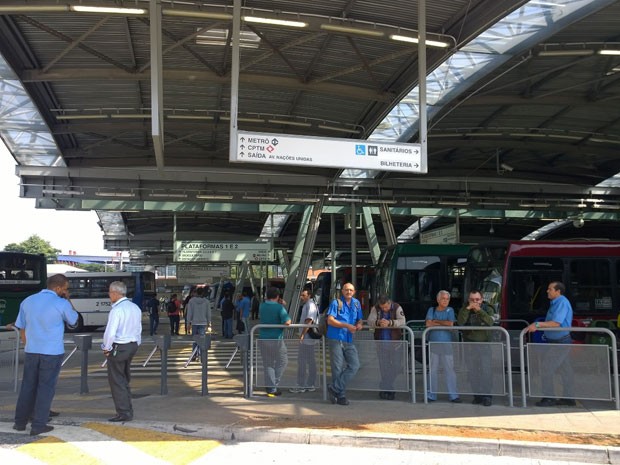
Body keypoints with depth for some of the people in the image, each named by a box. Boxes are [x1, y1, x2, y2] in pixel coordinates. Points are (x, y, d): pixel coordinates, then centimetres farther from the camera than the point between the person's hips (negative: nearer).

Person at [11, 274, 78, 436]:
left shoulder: (28, 301, 6)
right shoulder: (62, 304, -10)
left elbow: (21, 327, 11)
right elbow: (74, 322, 6)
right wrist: (67, 300, 8)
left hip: (31, 351, 5)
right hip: (52, 352, -5)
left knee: (27, 386, 15)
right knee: (46, 388, 3)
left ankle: (20, 422, 22)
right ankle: (38, 425, 5)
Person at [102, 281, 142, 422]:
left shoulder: (116, 310, -19)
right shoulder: (135, 308, 7)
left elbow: (110, 333, -22)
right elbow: (139, 330, 12)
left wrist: (106, 348, -8)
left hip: (118, 348, -8)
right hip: (133, 345, 8)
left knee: (117, 381, 2)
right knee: (125, 380, 19)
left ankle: (124, 413, 4)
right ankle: (128, 411, 24)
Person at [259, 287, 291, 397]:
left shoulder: (262, 306, 4)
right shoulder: (279, 307, -11)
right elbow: (287, 322, -21)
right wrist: (288, 320, 2)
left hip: (263, 338, 5)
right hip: (276, 339, -5)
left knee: (268, 364, 10)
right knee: (282, 361, 13)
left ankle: (270, 388, 9)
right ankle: (274, 384, 6)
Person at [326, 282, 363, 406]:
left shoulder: (356, 303, 16)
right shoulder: (336, 303, -1)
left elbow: (359, 320, 25)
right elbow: (330, 320, -11)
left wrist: (359, 325, 0)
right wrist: (346, 326, -18)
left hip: (349, 340, 5)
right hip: (336, 339, -5)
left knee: (354, 365, -6)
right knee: (338, 368, -3)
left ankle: (334, 388, 0)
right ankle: (340, 396, 7)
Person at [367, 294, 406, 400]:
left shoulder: (397, 308, -7)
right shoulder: (375, 308, -2)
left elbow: (402, 321, -21)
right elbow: (370, 321, -15)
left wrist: (390, 322, -39)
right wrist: (378, 322, -37)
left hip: (395, 342, -1)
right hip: (381, 342, 1)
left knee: (396, 366, -1)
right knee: (383, 366, 7)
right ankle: (385, 389, 18)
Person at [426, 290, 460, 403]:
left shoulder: (450, 310, 5)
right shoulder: (432, 310, 7)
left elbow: (451, 324, -9)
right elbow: (428, 324, -6)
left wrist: (436, 321, -2)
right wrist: (443, 323, -6)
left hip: (446, 344, -1)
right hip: (433, 343, 1)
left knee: (449, 369, -2)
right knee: (432, 370, 6)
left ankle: (453, 395, 4)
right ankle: (432, 395, 13)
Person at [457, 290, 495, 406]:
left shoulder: (487, 309, 2)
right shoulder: (464, 309, 4)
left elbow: (490, 322, -17)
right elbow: (460, 322, -14)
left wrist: (479, 310, -24)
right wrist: (467, 309, -21)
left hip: (484, 343, -2)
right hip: (469, 345, 2)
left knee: (486, 371, -9)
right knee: (472, 372, 4)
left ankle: (487, 396, -4)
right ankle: (477, 395, 14)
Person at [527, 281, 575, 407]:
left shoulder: (562, 303, -18)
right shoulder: (555, 303, 12)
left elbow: (556, 323, -27)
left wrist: (537, 324, -29)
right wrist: (536, 326, 11)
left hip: (560, 342, -10)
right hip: (556, 341, 10)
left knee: (546, 368, -7)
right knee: (565, 370, 13)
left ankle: (549, 398, -1)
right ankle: (569, 398, 20)